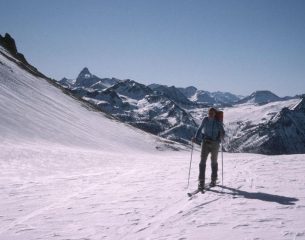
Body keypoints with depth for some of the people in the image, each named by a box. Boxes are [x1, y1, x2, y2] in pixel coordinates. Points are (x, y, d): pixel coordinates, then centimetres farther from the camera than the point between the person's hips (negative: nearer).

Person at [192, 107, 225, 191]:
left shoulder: (218, 122, -6)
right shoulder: (205, 120, 0)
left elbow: (222, 131, -7)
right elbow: (200, 129, 9)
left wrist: (221, 136, -29)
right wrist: (196, 137, -2)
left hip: (215, 143, -1)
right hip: (205, 142, 1)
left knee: (214, 161, 13)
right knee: (203, 161, -10)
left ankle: (213, 180, 30)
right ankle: (201, 182, -11)